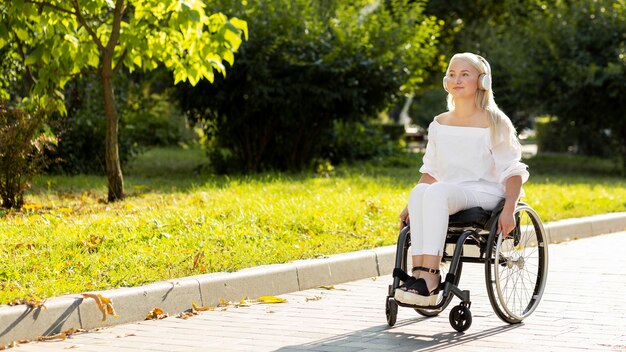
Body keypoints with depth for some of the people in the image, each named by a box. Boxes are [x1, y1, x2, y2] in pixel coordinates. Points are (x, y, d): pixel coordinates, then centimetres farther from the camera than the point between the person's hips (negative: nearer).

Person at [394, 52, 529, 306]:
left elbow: (513, 172, -2)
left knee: (436, 191, -36)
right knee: (418, 192, -32)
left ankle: (428, 279, -45)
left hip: (485, 193, -4)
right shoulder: (439, 124, 15)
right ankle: (419, 272, -42)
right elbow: (430, 171, 19)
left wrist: (509, 209, -18)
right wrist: (411, 206, 5)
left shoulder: (494, 124, 1)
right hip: (447, 195, 5)